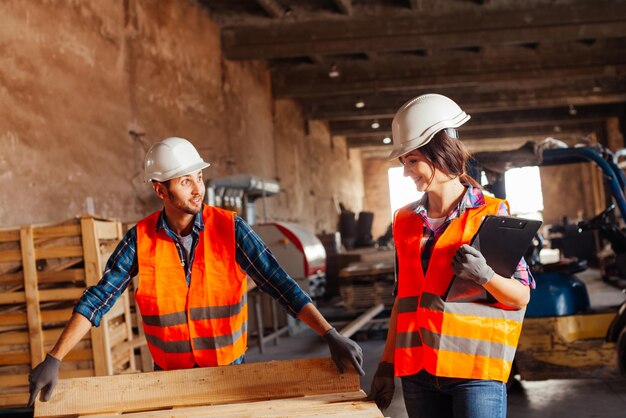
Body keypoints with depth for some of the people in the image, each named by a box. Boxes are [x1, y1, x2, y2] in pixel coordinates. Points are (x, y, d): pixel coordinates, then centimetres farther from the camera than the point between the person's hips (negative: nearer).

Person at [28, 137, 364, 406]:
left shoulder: (230, 229, -12)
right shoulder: (141, 239, -9)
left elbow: (280, 285, -16)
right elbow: (97, 299, -7)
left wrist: (331, 336, -24)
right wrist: (54, 360, -14)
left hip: (229, 369, -1)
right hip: (169, 375, 1)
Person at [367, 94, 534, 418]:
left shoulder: (491, 213, -3)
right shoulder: (405, 220, 10)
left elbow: (521, 296, -3)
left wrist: (484, 275, -22)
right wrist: (387, 364, 13)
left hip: (476, 369, -4)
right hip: (417, 371, 4)